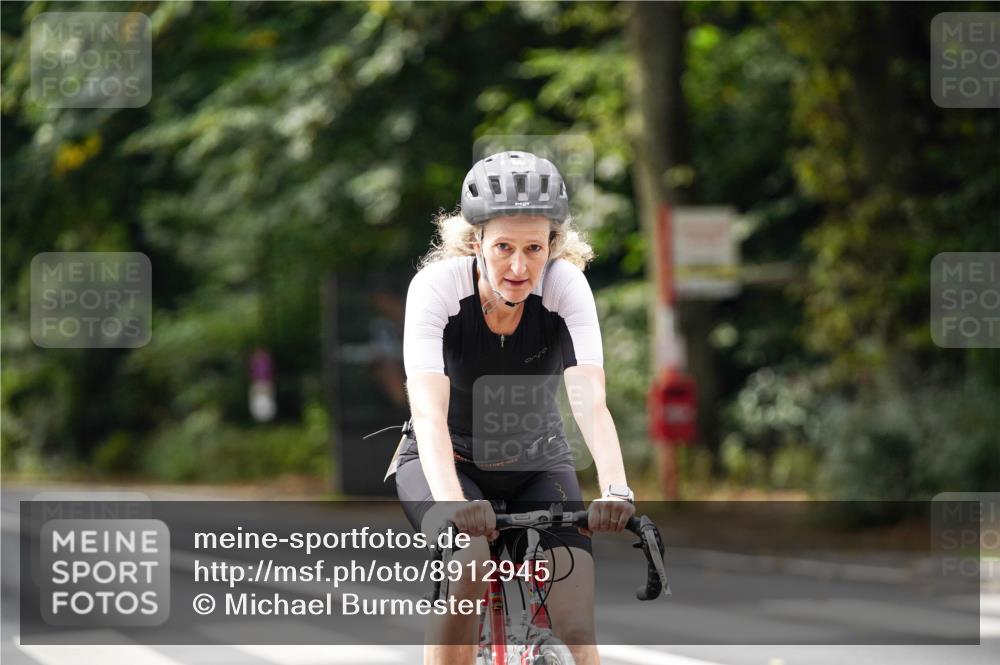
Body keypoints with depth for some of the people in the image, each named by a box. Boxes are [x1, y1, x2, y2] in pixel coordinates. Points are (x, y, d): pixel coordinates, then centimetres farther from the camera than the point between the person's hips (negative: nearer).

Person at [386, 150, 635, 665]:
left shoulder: (565, 285, -22)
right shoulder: (438, 285, -26)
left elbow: (589, 401, -34)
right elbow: (429, 412, -37)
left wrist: (615, 489, -52)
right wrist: (452, 501, -55)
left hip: (537, 462, 2)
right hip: (450, 459, -2)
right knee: (470, 565, -33)